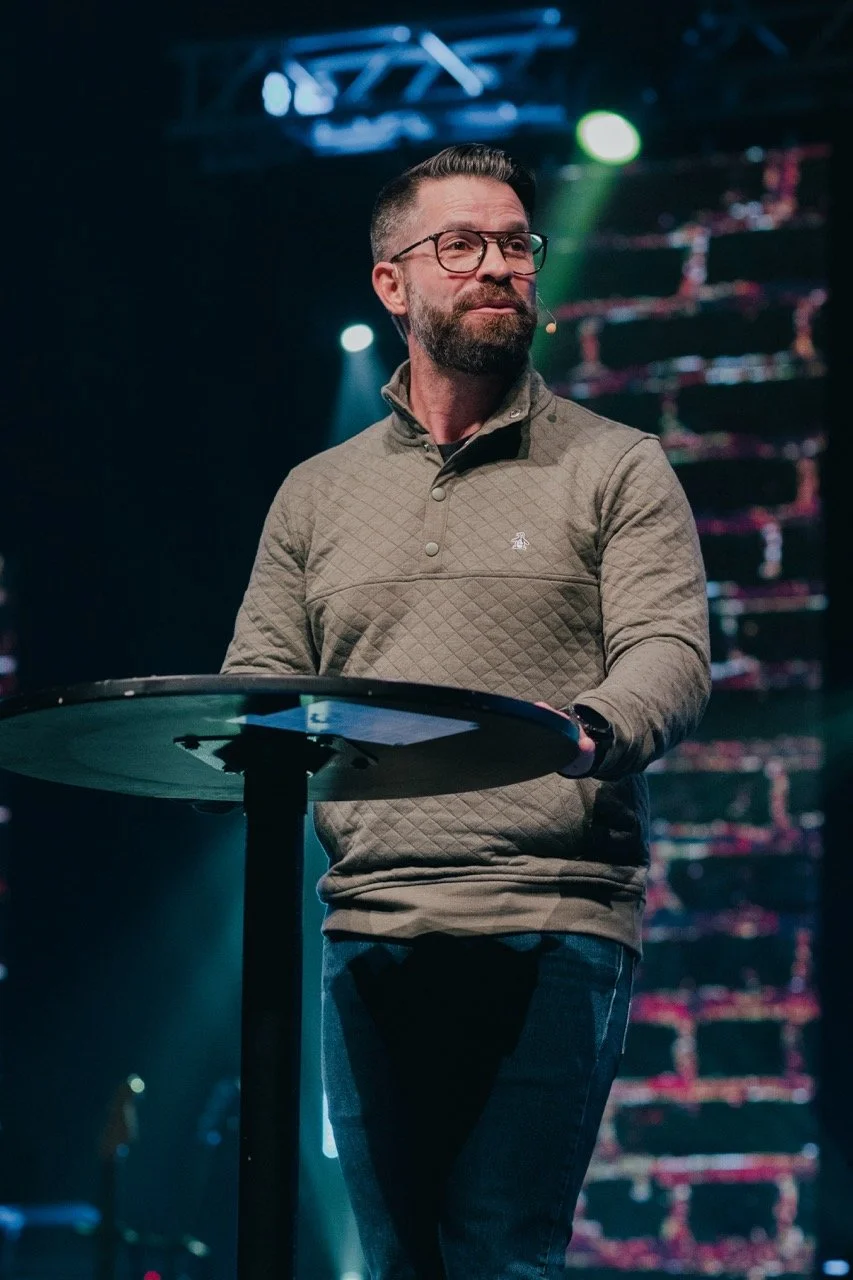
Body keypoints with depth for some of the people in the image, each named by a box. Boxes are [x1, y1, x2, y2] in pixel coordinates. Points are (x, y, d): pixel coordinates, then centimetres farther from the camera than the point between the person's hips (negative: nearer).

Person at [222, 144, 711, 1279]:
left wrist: (594, 728, -27)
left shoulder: (618, 471, 8)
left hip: (551, 938, -4)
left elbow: (671, 654, -5)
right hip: (370, 932, 4)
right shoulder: (318, 494, 18)